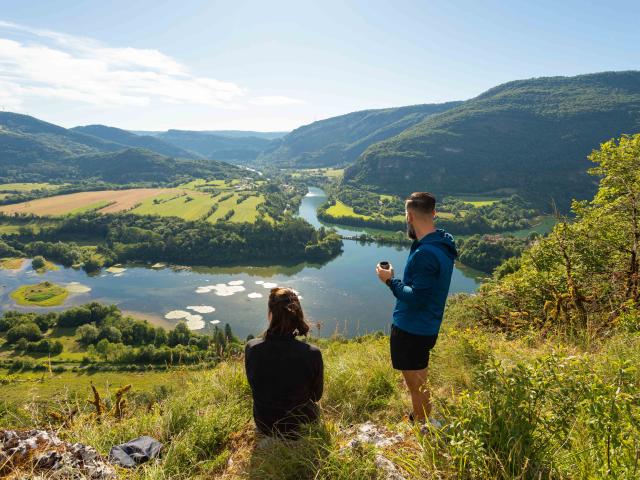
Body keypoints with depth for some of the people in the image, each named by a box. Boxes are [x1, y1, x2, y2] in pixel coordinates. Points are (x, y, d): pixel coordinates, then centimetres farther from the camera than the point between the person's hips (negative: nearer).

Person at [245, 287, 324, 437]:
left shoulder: (251, 348, -24)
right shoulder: (312, 354, -29)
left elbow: (254, 387, -3)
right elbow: (316, 395, -10)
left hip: (264, 426, 2)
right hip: (301, 426, -1)